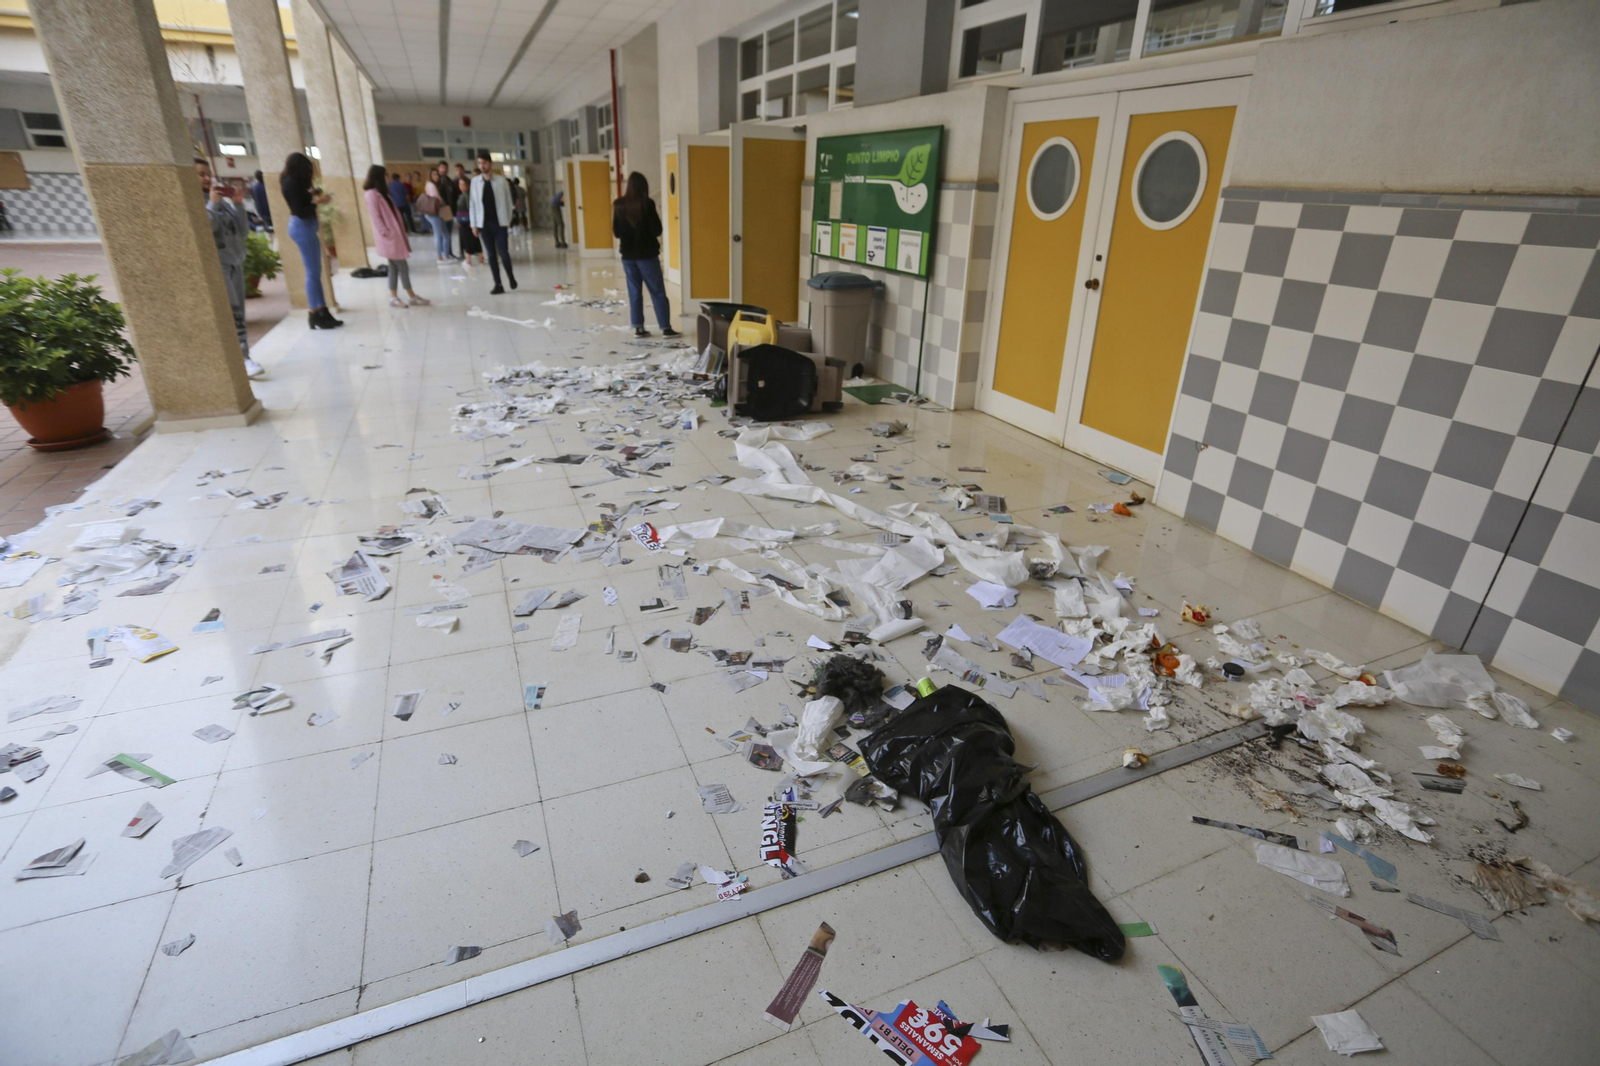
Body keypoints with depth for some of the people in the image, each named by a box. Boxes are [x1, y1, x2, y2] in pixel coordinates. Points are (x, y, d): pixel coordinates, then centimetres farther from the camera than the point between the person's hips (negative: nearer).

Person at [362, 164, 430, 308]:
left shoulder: (380, 193, 18)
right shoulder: (372, 194, -11)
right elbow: (375, 216, -15)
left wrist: (398, 232, 13)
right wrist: (385, 232, -18)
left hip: (394, 235, 9)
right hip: (389, 237, -9)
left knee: (394, 267, 8)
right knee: (402, 266, -6)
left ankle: (394, 297, 9)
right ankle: (412, 297, 0)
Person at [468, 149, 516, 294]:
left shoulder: (501, 180, 0)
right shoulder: (475, 181, 5)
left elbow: (508, 201, 3)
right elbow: (472, 204, 6)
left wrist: (508, 220, -1)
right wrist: (474, 224, 2)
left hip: (499, 222, -2)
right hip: (484, 223, 2)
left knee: (503, 252, -6)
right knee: (491, 254, 3)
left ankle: (510, 276, 21)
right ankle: (498, 284, 8)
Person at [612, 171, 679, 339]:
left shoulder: (618, 204, 2)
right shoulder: (647, 203, -11)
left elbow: (616, 233, 8)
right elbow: (657, 230, -11)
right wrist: (658, 220, 8)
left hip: (628, 255, 4)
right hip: (647, 254, -4)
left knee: (634, 292, 10)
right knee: (658, 292, 1)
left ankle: (638, 328, 9)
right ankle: (666, 328, 0)